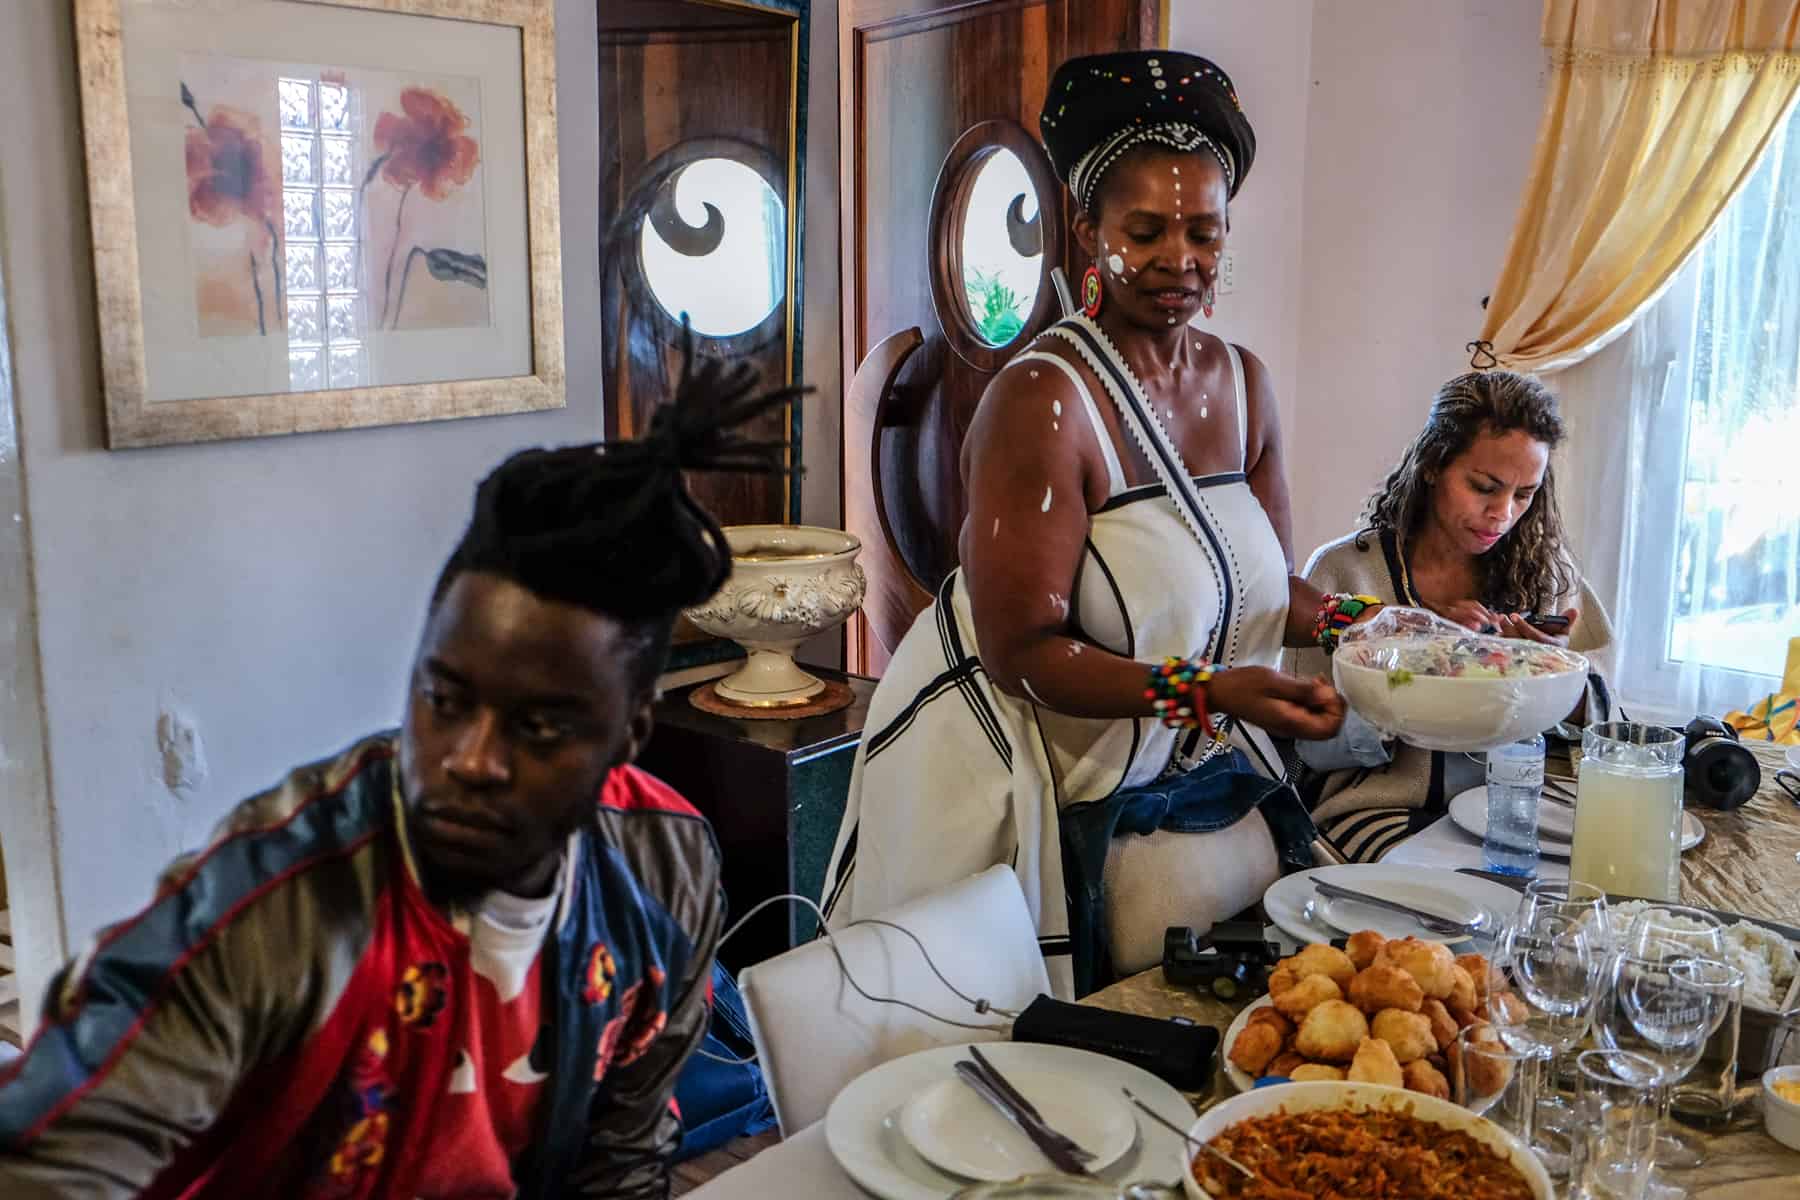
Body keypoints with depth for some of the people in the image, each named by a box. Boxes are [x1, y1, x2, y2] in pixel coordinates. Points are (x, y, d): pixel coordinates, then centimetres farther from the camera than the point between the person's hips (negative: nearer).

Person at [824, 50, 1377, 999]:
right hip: (1018, 767, -7)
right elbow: (1025, 651, -22)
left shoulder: (1241, 382, 5)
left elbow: (1264, 587, 9)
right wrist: (1208, 691, -31)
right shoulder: (1042, 397, -20)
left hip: (1177, 767, 7)